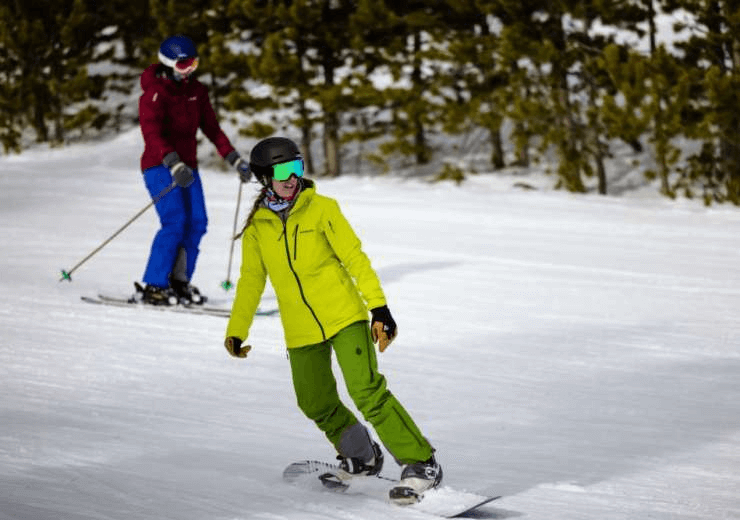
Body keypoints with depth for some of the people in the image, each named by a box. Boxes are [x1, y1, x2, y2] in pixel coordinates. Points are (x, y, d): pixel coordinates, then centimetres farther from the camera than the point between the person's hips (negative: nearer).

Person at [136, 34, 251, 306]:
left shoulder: (196, 91, 10)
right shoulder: (155, 94, -13)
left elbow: (211, 128, 15)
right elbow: (152, 133, -27)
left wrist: (235, 159, 8)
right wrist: (173, 164, -40)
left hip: (187, 166, 7)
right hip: (159, 166, -7)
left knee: (196, 223, -3)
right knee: (175, 223, -19)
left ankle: (179, 282, 9)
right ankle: (153, 286, -13)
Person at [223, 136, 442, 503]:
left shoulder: (321, 209, -6)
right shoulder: (257, 228, 4)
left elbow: (355, 258, -8)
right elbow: (251, 281, 16)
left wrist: (378, 306, -16)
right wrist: (236, 331, 16)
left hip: (344, 318, -4)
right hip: (300, 332, 4)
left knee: (368, 393, -17)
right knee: (317, 405, 9)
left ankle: (421, 464, -12)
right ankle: (361, 457, 35)